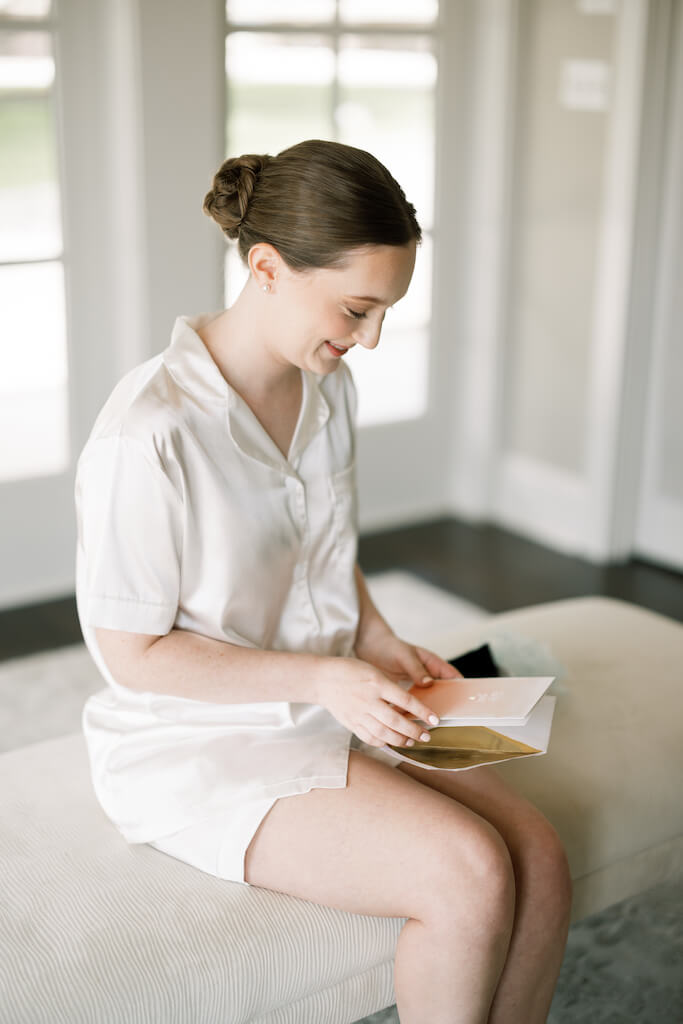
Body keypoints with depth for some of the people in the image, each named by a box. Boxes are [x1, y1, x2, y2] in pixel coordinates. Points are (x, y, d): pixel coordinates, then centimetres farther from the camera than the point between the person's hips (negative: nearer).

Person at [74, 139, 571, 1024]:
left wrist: (381, 643, -3)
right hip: (195, 748, -7)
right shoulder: (148, 434, -24)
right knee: (468, 875, -22)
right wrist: (325, 677, -20)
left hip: (328, 713, 7)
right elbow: (132, 651, -17)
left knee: (540, 863, -12)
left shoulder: (329, 389, 2)